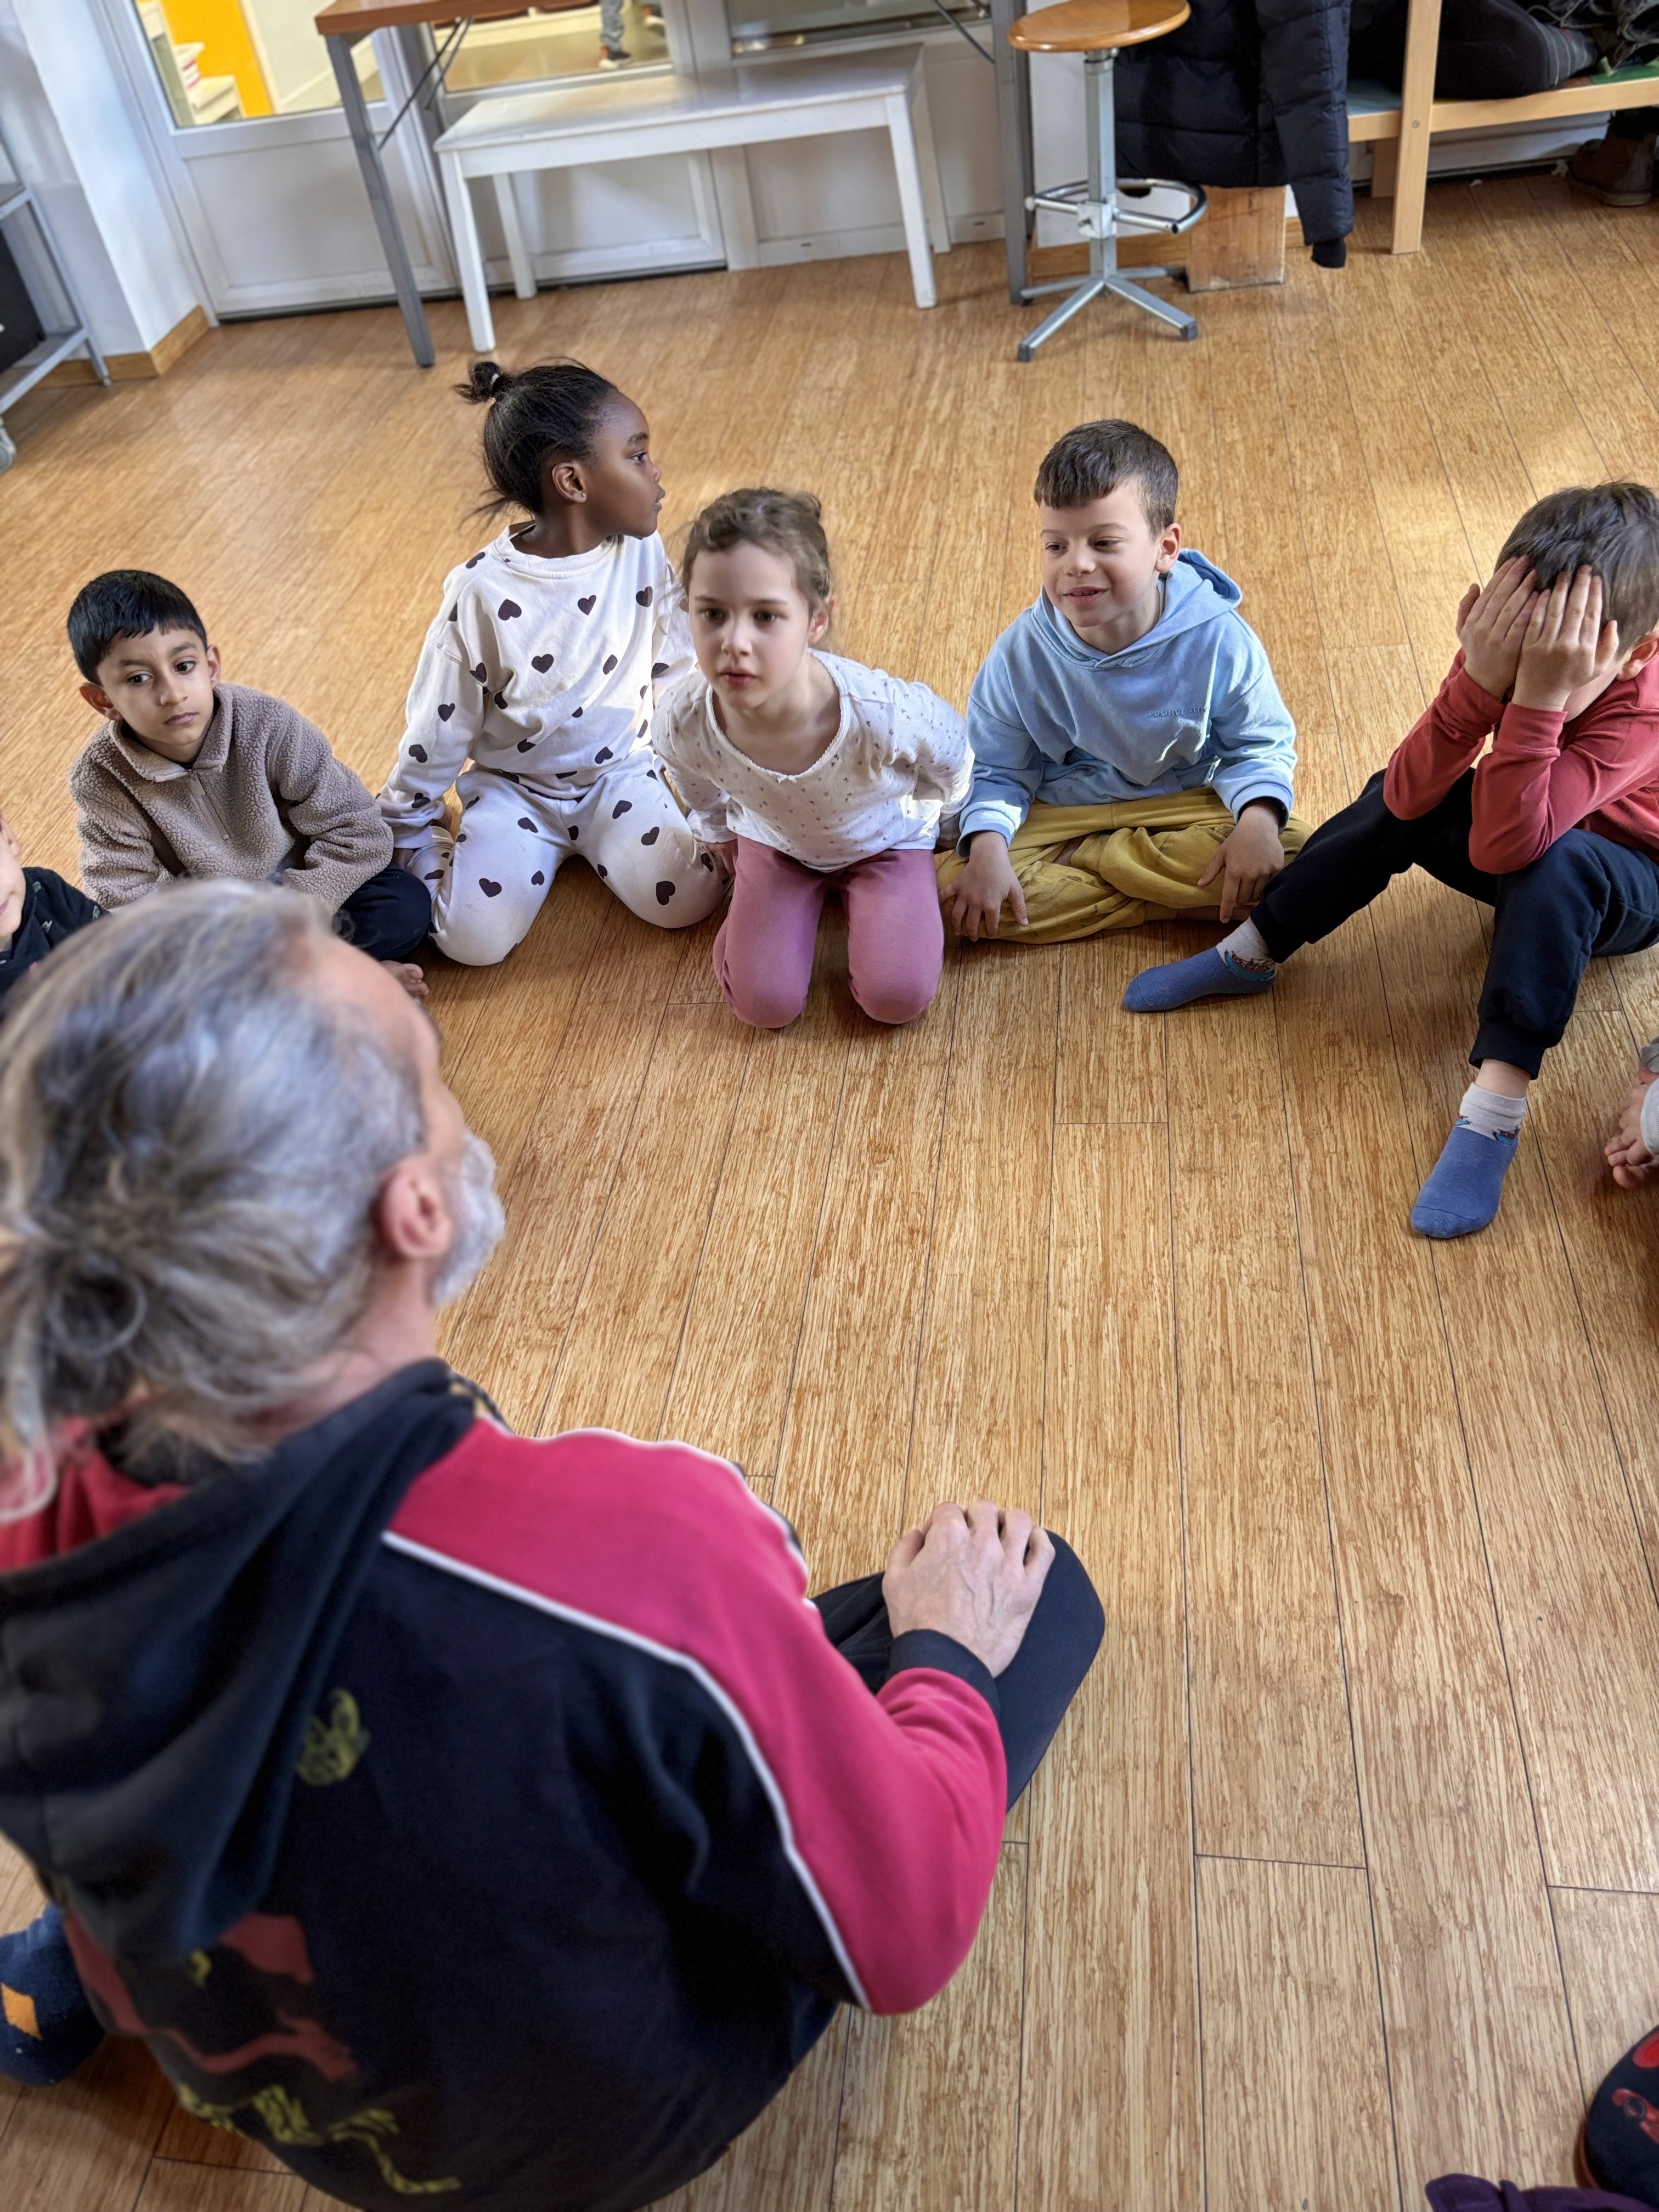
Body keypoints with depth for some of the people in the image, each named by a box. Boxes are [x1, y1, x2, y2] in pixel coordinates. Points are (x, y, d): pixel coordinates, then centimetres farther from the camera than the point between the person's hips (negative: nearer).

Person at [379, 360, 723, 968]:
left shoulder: (642, 551, -11)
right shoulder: (482, 592, -22)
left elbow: (676, 668, 5)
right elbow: (438, 730, -11)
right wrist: (399, 832, -2)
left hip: (621, 771, 3)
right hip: (514, 786, -3)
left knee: (688, 899, -20)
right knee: (474, 939, -20)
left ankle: (589, 841, 10)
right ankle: (436, 843, 13)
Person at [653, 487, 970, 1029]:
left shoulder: (884, 715, -42)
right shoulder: (681, 725, -35)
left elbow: (950, 763, -16)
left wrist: (929, 819, 4)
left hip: (886, 839, -1)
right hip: (773, 842, 1)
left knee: (897, 997, -13)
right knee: (764, 1004, -7)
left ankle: (853, 895, 16)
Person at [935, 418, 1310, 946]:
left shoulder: (1219, 640, -16)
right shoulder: (1022, 653, -13)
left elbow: (1259, 745, -3)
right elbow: (995, 768, -3)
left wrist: (1258, 818, -25)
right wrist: (987, 847, -22)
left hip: (1185, 803, 0)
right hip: (1058, 813, 0)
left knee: (1290, 858, -27)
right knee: (954, 885, -24)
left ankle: (1076, 860, -15)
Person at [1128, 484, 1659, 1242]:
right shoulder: (1500, 651, -22)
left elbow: (1504, 847, -47)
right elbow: (1408, 796, -32)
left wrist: (1537, 699, -55)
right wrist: (1480, 681, -45)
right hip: (1518, 845, 4)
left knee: (1555, 865, -38)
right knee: (1395, 799, -20)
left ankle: (1494, 1112, -38)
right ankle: (1250, 955, -9)